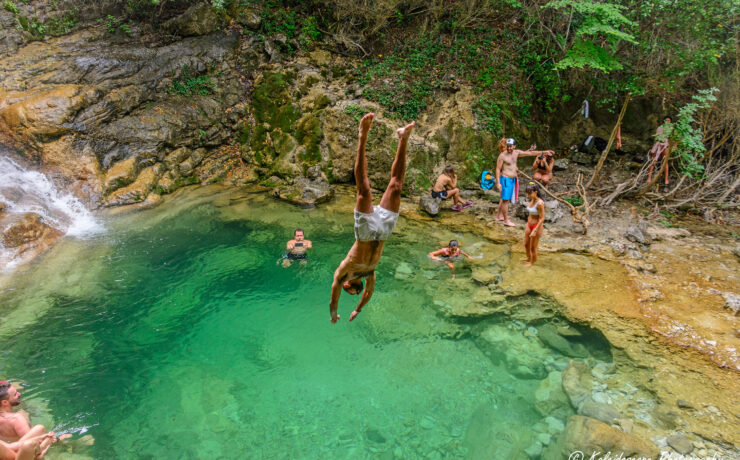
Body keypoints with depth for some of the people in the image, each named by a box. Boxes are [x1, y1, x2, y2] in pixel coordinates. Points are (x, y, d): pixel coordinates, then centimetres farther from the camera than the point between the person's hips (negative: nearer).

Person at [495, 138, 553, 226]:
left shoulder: (516, 152, 5)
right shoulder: (502, 155, -14)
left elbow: (530, 153, 10)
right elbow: (498, 169, -14)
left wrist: (544, 152, 9)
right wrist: (498, 183, -20)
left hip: (513, 179, 7)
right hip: (505, 179, -7)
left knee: (504, 199, 16)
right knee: (505, 200, -4)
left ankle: (499, 216, 28)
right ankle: (506, 220, 2)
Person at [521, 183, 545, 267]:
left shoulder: (540, 203, -26)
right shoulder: (532, 200, -3)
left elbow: (542, 218, -23)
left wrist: (535, 230, -23)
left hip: (536, 226, -8)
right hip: (529, 225, 8)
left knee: (533, 247, 11)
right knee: (526, 244, 25)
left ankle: (532, 262, 33)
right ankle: (528, 258, 49)